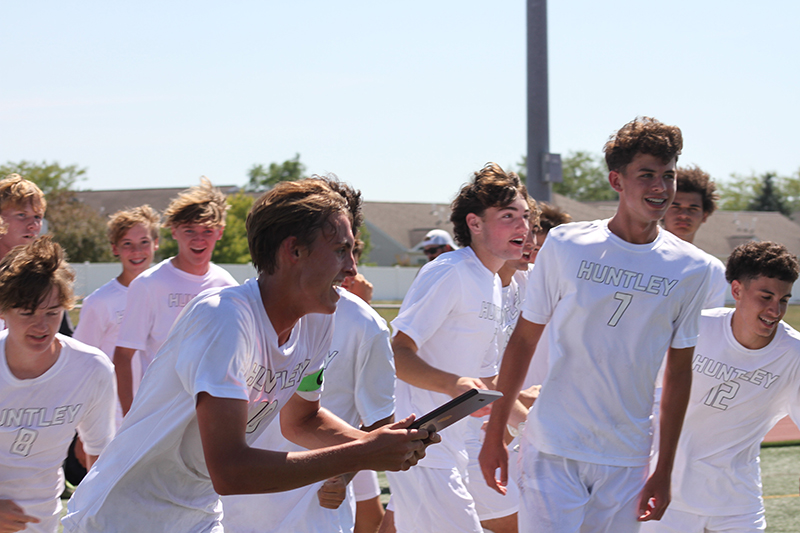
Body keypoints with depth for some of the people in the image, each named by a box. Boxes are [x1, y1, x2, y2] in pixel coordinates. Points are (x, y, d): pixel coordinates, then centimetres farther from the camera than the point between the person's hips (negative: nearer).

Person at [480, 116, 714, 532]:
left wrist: (664, 471, 5)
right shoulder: (566, 245, -4)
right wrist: (494, 435, 4)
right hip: (552, 450, -2)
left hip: (627, 460, 2)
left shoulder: (691, 270, 2)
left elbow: (678, 373, 8)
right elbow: (523, 342, 4)